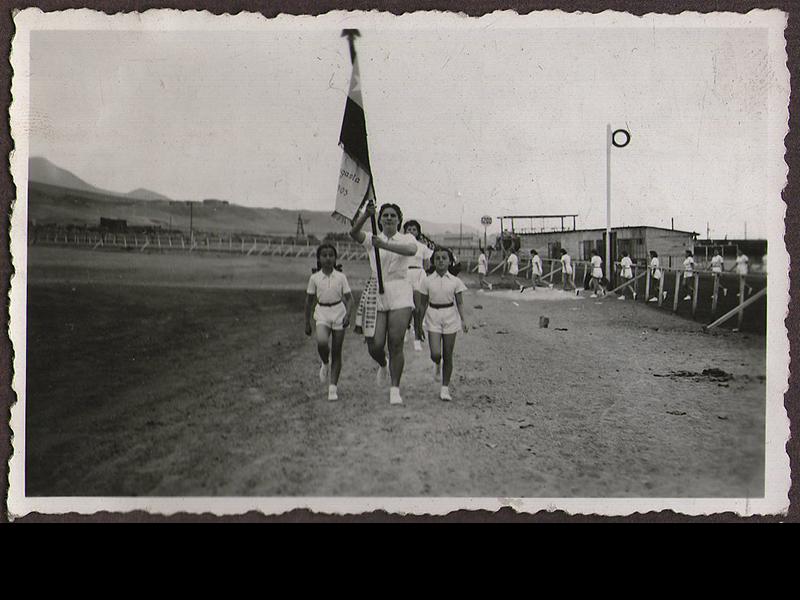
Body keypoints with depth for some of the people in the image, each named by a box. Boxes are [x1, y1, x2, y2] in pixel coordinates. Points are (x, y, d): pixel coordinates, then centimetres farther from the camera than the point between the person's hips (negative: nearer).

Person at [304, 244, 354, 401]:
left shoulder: (340, 277, -3)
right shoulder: (314, 278, -1)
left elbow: (349, 299, -1)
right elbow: (309, 301, 8)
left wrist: (348, 314, -18)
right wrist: (307, 323, 8)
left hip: (339, 313, 0)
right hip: (322, 313, 0)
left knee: (336, 352, 2)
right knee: (321, 342, -27)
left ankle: (333, 388, 9)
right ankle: (325, 364, 5)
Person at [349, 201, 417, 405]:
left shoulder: (406, 238, 6)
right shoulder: (372, 239, 8)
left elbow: (412, 250, -19)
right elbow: (354, 232, -13)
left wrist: (384, 245, -31)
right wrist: (366, 214, -30)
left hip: (400, 293, -1)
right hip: (376, 294, 1)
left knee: (396, 343, -9)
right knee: (375, 346, -4)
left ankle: (395, 389, 0)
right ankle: (383, 366, 32)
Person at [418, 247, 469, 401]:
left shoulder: (455, 281, -1)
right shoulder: (427, 281, 0)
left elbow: (459, 303, 3)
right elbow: (424, 303, 7)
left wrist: (463, 320, -10)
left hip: (450, 317, 0)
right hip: (433, 318, 0)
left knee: (448, 356, 4)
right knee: (435, 354, -13)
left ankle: (445, 388, 16)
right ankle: (437, 364, 25)